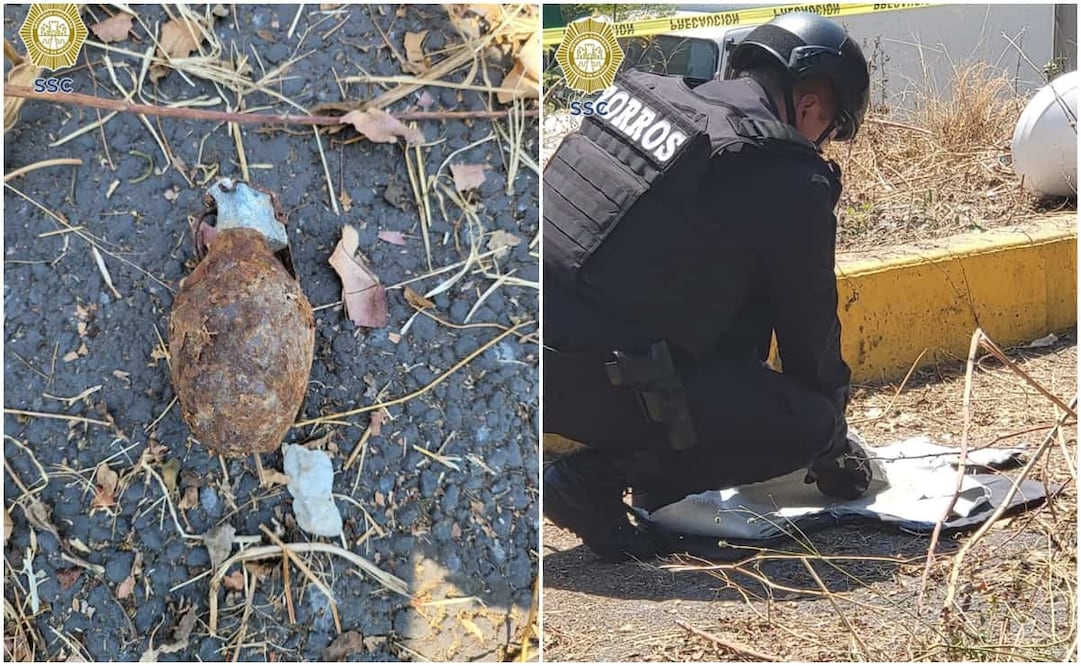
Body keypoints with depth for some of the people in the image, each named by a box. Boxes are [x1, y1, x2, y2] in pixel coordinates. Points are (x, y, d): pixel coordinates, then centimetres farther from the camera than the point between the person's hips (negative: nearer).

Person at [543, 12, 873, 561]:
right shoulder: (791, 180, -7)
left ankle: (657, 474, 19)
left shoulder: (650, 93, 16)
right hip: (587, 380, -8)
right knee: (807, 423, 0)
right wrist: (832, 452, 24)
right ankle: (595, 478, -4)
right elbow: (809, 325, 6)